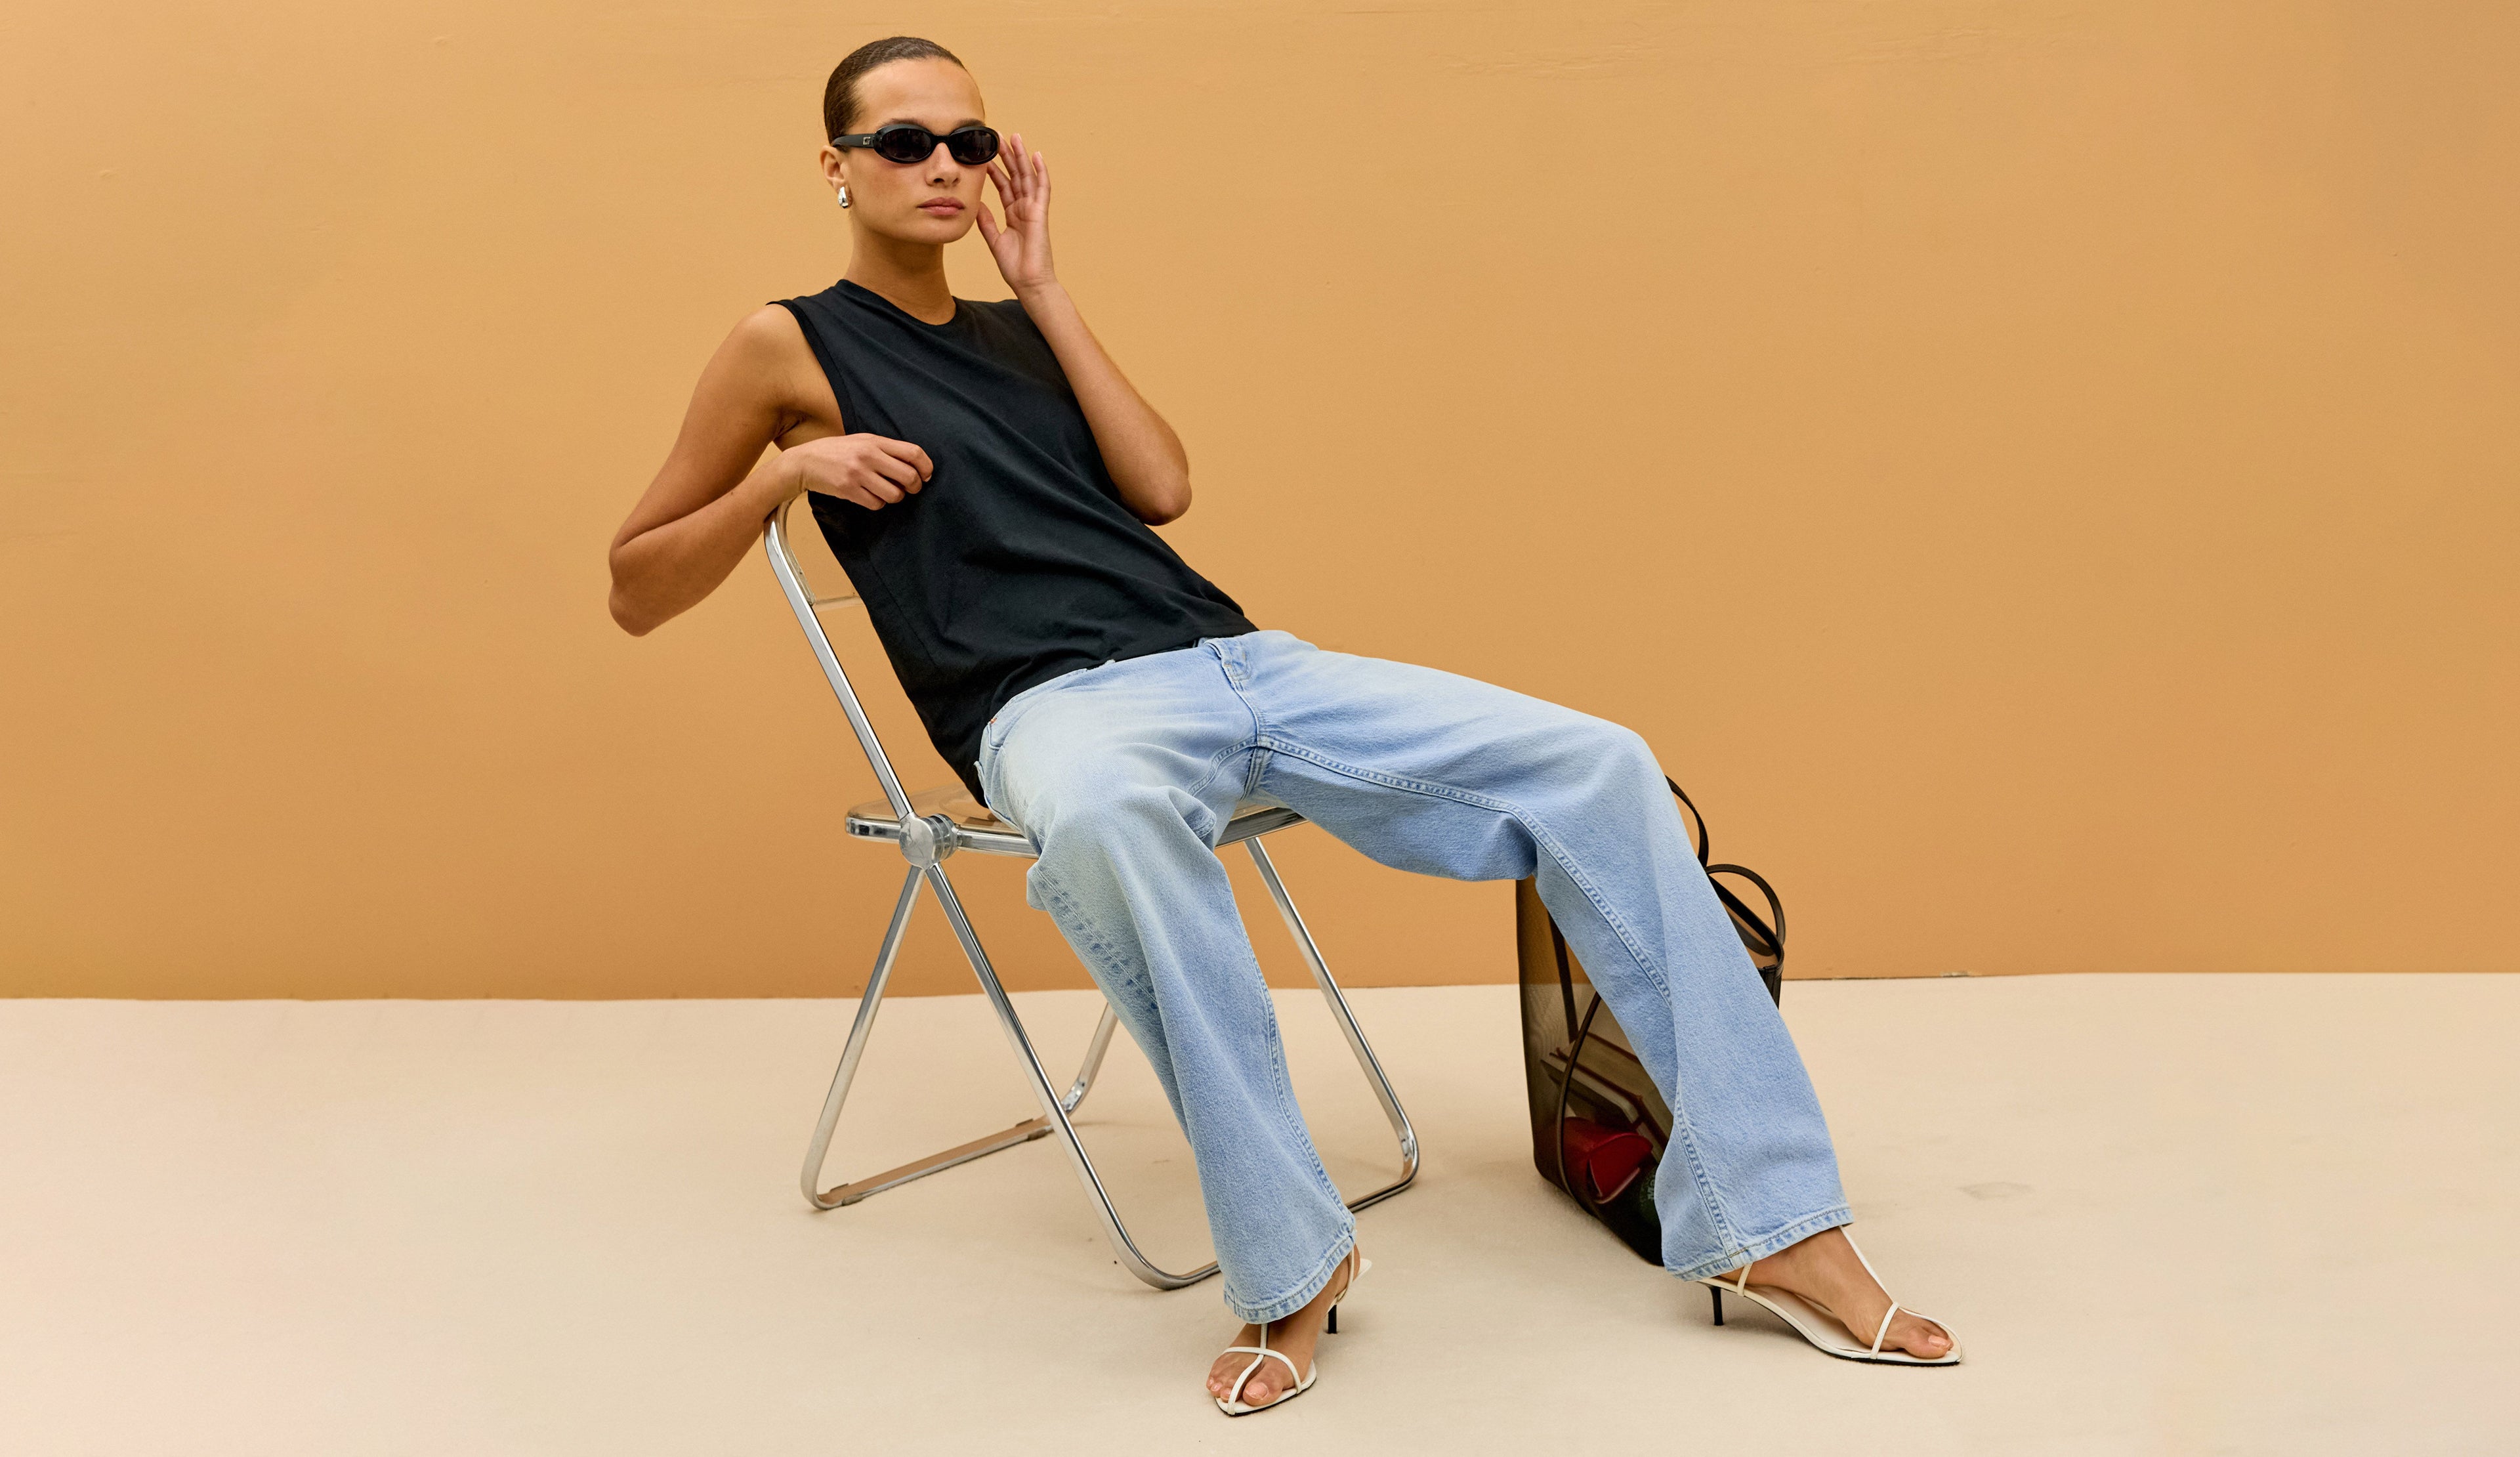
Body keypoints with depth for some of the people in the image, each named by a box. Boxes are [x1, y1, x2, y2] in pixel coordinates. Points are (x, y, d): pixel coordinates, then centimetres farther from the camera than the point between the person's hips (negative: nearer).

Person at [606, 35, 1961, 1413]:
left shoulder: (1016, 330, 24)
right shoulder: (790, 347, 10)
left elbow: (1160, 486, 8)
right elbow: (635, 593, 10)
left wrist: (1040, 287, 10)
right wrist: (787, 471, -5)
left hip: (1241, 661, 6)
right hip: (1058, 704, -6)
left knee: (1594, 765, -11)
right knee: (1105, 813, -45)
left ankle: (1772, 1222, -9)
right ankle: (1286, 1259, -29)